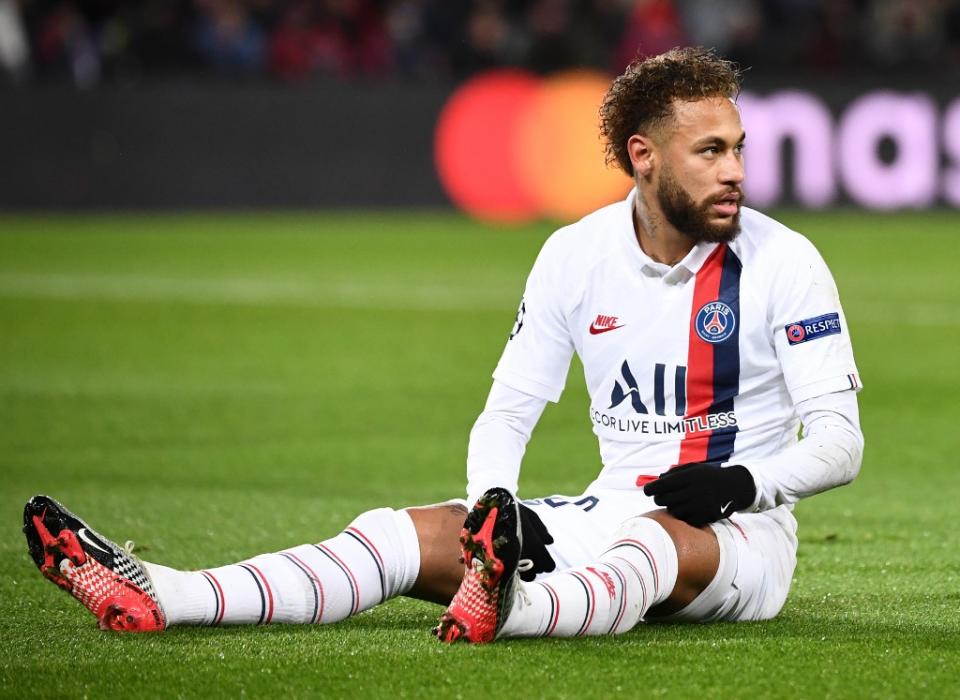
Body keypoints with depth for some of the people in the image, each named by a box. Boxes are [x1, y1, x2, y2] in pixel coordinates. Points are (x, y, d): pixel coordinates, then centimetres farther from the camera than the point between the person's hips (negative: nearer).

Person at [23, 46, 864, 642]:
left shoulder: (785, 261, -7)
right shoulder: (576, 255, 3)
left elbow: (840, 443, -8)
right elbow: (505, 413, 5)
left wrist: (744, 481, -27)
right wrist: (495, 500, -17)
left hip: (738, 534, -4)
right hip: (611, 515, 4)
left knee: (660, 541, -41)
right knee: (413, 533, -16)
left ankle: (509, 606, -74)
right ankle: (156, 597, -33)